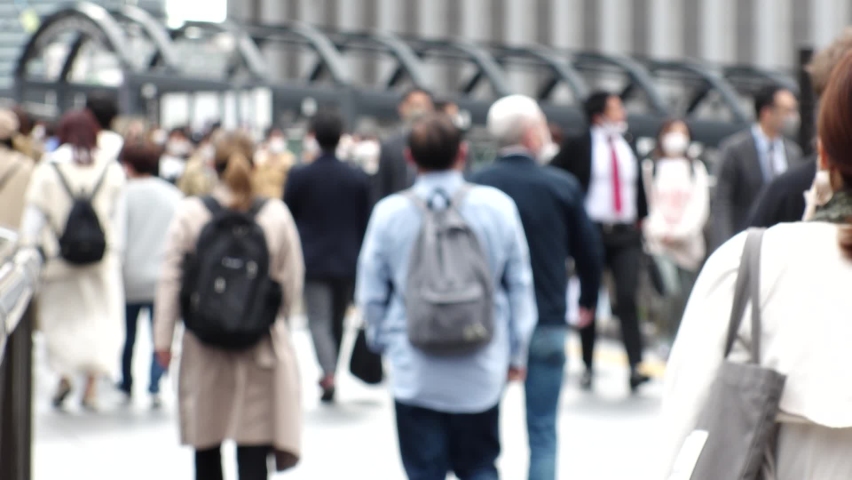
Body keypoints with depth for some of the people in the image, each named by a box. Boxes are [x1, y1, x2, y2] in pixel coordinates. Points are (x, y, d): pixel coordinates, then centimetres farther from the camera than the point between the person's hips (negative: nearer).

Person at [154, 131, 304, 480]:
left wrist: (163, 336, 4)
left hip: (205, 345, 1)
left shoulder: (190, 212, -4)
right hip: (261, 344, -1)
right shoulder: (276, 213, -5)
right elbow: (292, 281, 0)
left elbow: (171, 280, -3)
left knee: (206, 442, 17)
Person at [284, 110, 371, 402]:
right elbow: (364, 224, 4)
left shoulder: (299, 176, -6)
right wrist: (360, 263, 12)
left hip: (312, 261, -3)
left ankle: (328, 373, -25)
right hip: (346, 261, 3)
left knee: (319, 320, -4)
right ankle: (331, 375, 26)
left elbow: (287, 218, 0)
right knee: (337, 321, 15)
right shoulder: (358, 179, 1)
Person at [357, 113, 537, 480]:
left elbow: (371, 294, 1)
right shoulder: (498, 206, -7)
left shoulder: (389, 213, -7)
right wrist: (516, 353, 13)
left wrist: (381, 340, 20)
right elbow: (520, 287, 1)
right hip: (480, 370, 1)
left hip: (415, 371, -1)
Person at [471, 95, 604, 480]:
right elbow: (589, 250, 1)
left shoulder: (477, 186, -7)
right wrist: (588, 300, 19)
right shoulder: (563, 186, -6)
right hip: (548, 324, -1)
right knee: (542, 431, 6)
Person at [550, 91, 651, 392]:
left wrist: (642, 218, 15)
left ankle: (635, 367, -14)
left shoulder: (628, 148, 13)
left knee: (628, 298, -12)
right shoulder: (578, 147, -1)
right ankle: (588, 367, 17)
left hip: (626, 234, 3)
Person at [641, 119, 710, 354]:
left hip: (689, 241, 3)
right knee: (674, 290, -19)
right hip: (659, 240, -2)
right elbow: (648, 203, 4)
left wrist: (682, 231, -11)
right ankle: (668, 340, -10)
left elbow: (700, 205, 3)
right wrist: (660, 230, -10)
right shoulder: (650, 167, 7)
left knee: (688, 294, 0)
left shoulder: (696, 168, 12)